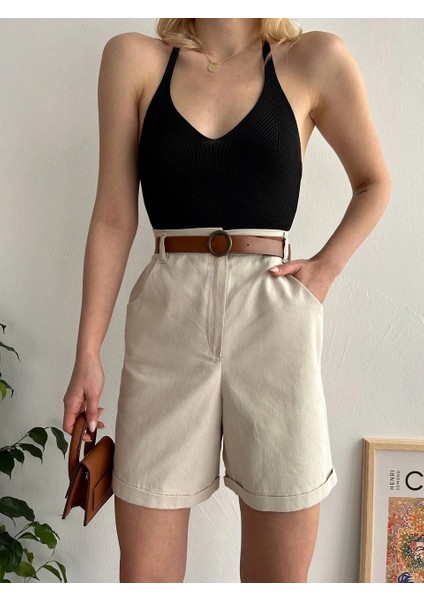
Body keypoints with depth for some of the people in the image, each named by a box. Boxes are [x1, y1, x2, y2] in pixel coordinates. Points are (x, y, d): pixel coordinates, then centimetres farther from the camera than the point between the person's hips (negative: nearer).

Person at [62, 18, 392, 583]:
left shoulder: (315, 60, 8)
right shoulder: (134, 59, 9)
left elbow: (374, 182, 19)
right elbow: (114, 217, 4)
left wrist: (326, 266, 3)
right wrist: (88, 353, 1)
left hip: (276, 321, 0)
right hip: (165, 320, 1)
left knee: (280, 568, 8)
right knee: (142, 569, 6)